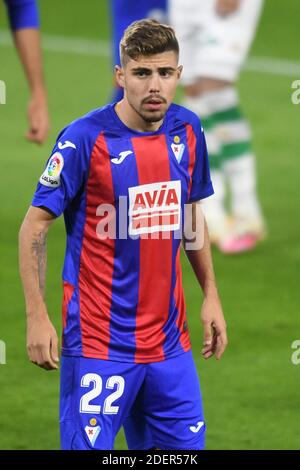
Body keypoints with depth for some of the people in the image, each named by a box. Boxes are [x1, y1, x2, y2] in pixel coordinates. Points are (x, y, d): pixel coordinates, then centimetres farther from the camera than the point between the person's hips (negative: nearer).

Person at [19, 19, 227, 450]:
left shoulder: (187, 131, 5)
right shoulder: (85, 137, -13)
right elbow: (35, 225, -9)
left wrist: (210, 295, 16)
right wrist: (37, 317, -15)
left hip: (169, 337, 6)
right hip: (100, 342, -6)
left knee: (184, 447, 9)